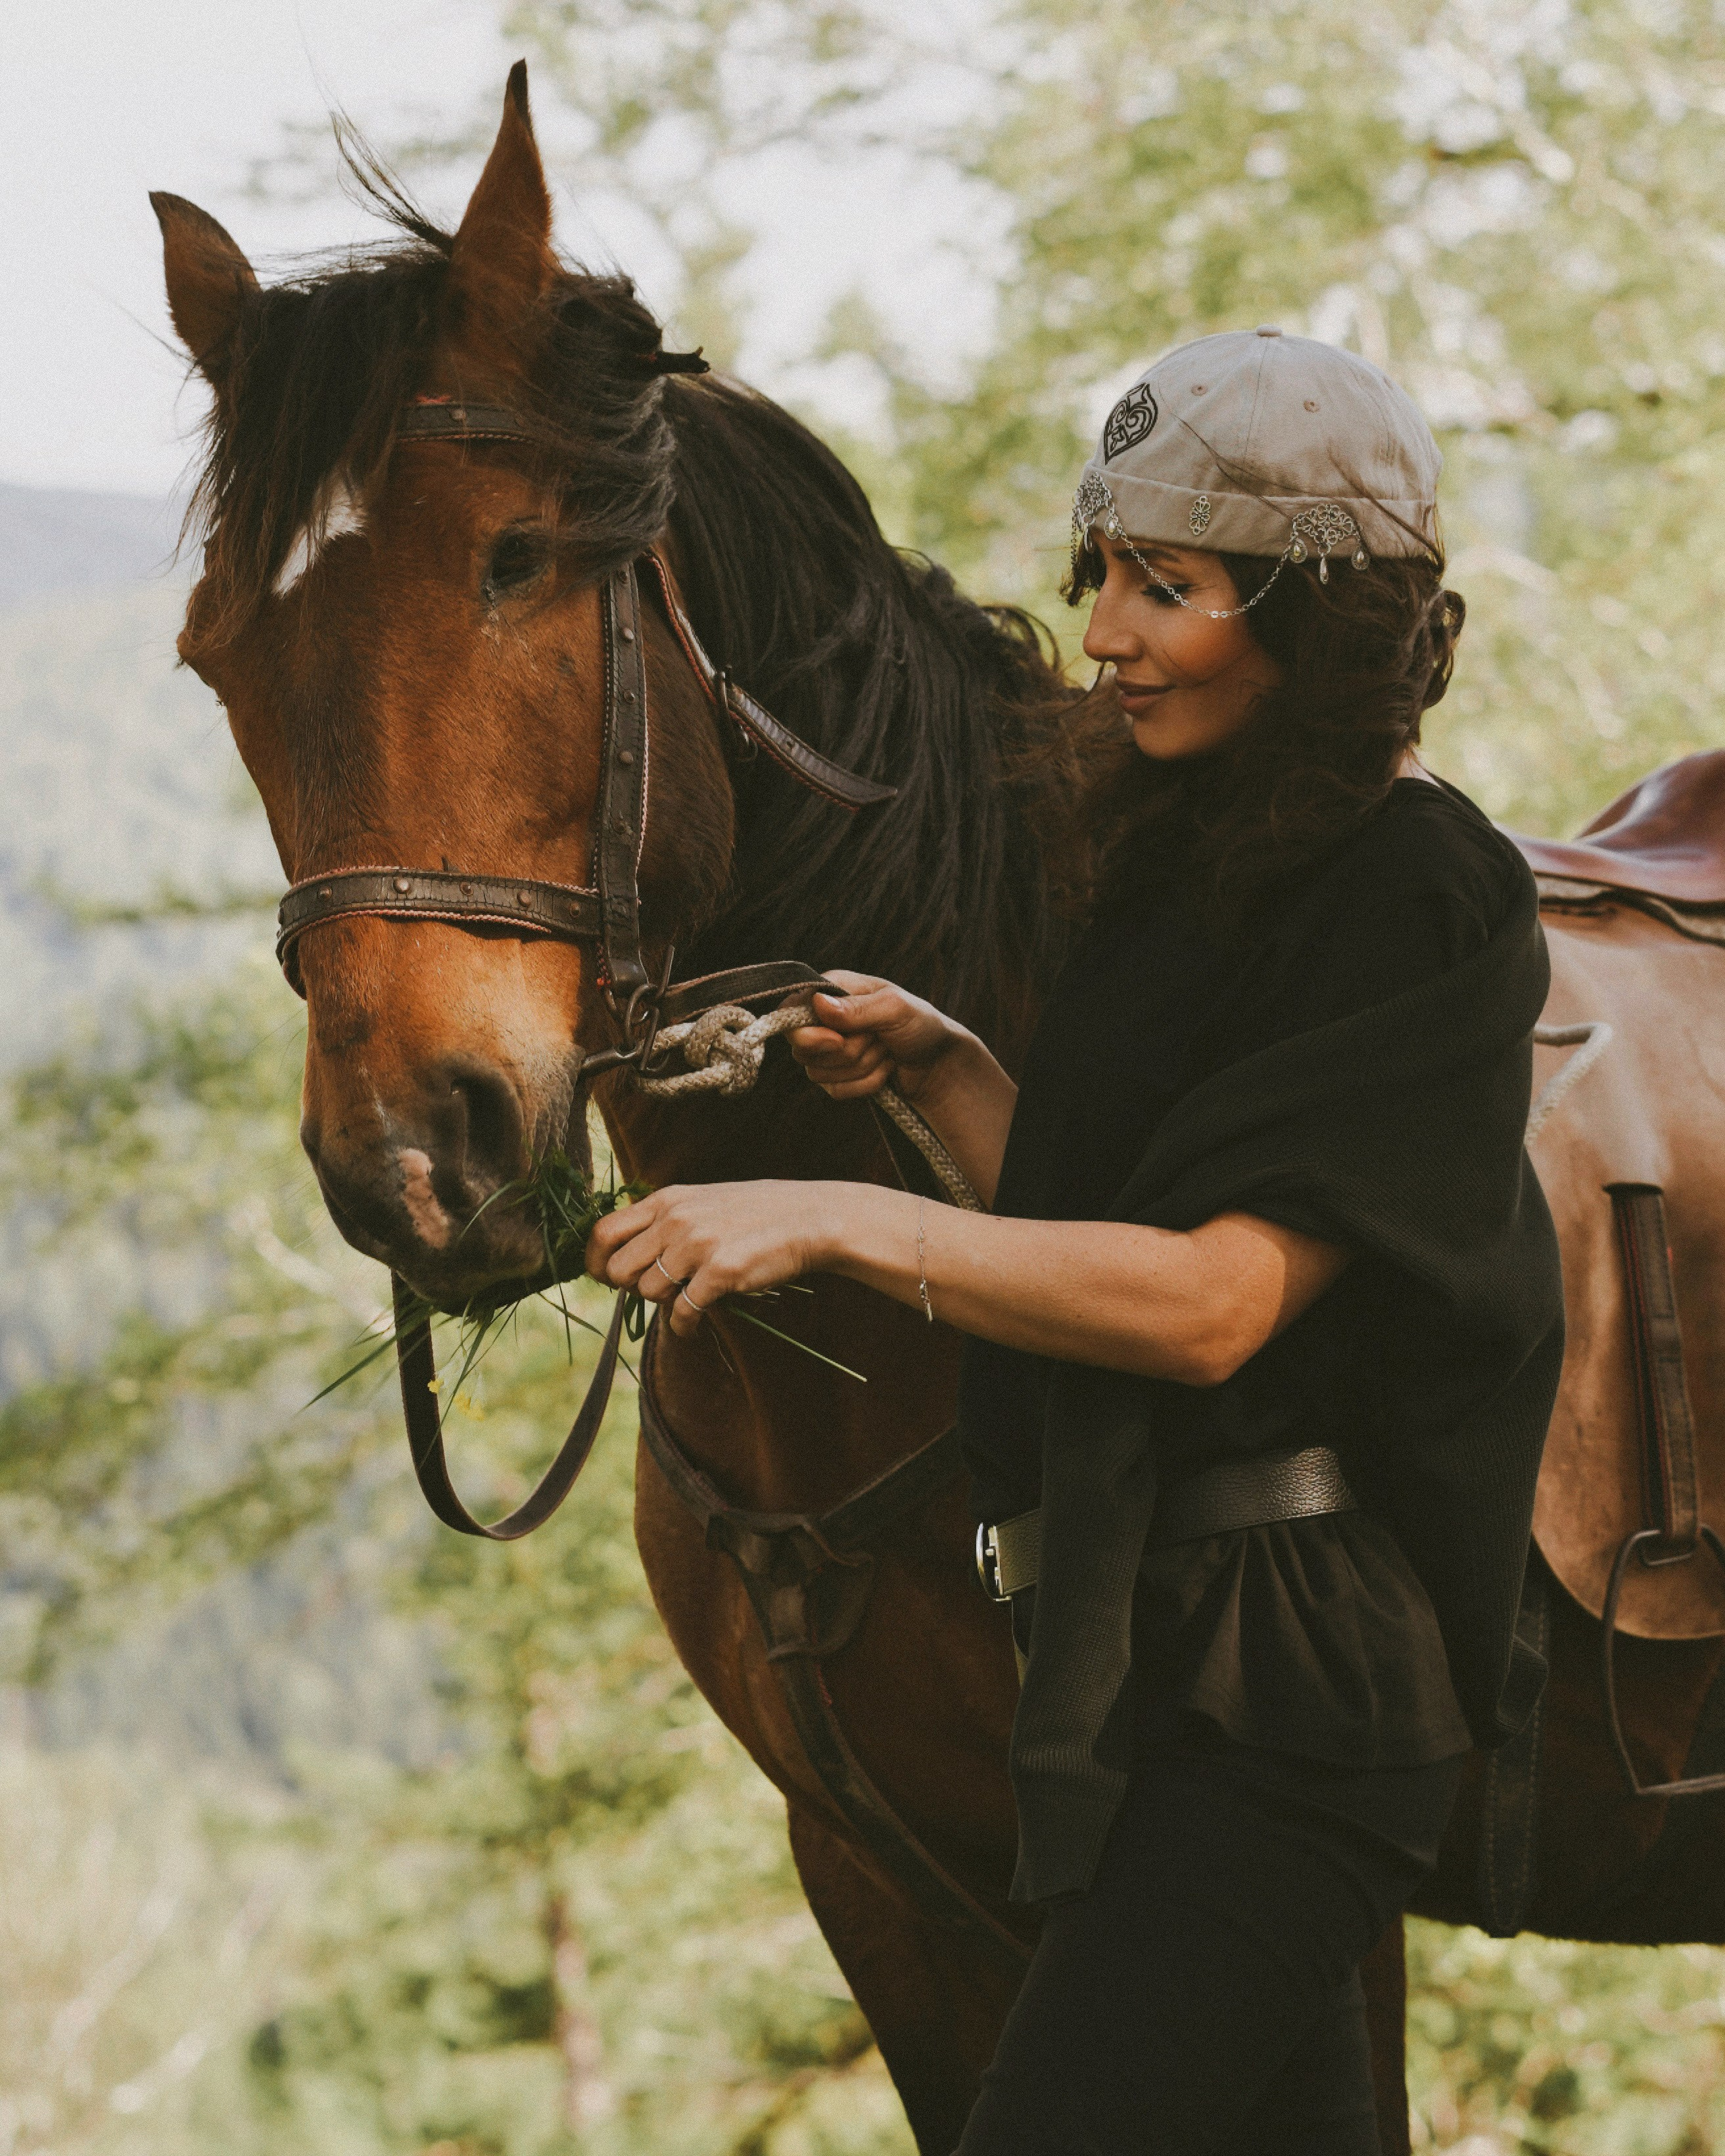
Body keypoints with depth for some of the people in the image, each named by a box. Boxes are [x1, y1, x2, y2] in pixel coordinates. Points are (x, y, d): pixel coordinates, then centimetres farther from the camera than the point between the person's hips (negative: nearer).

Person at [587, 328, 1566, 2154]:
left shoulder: (1419, 904, -15)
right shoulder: (1186, 862, 13)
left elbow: (1214, 1299, -23)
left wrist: (840, 1223, -26)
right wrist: (936, 1069, 1)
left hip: (1293, 1675, -9)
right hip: (1146, 1641, 9)